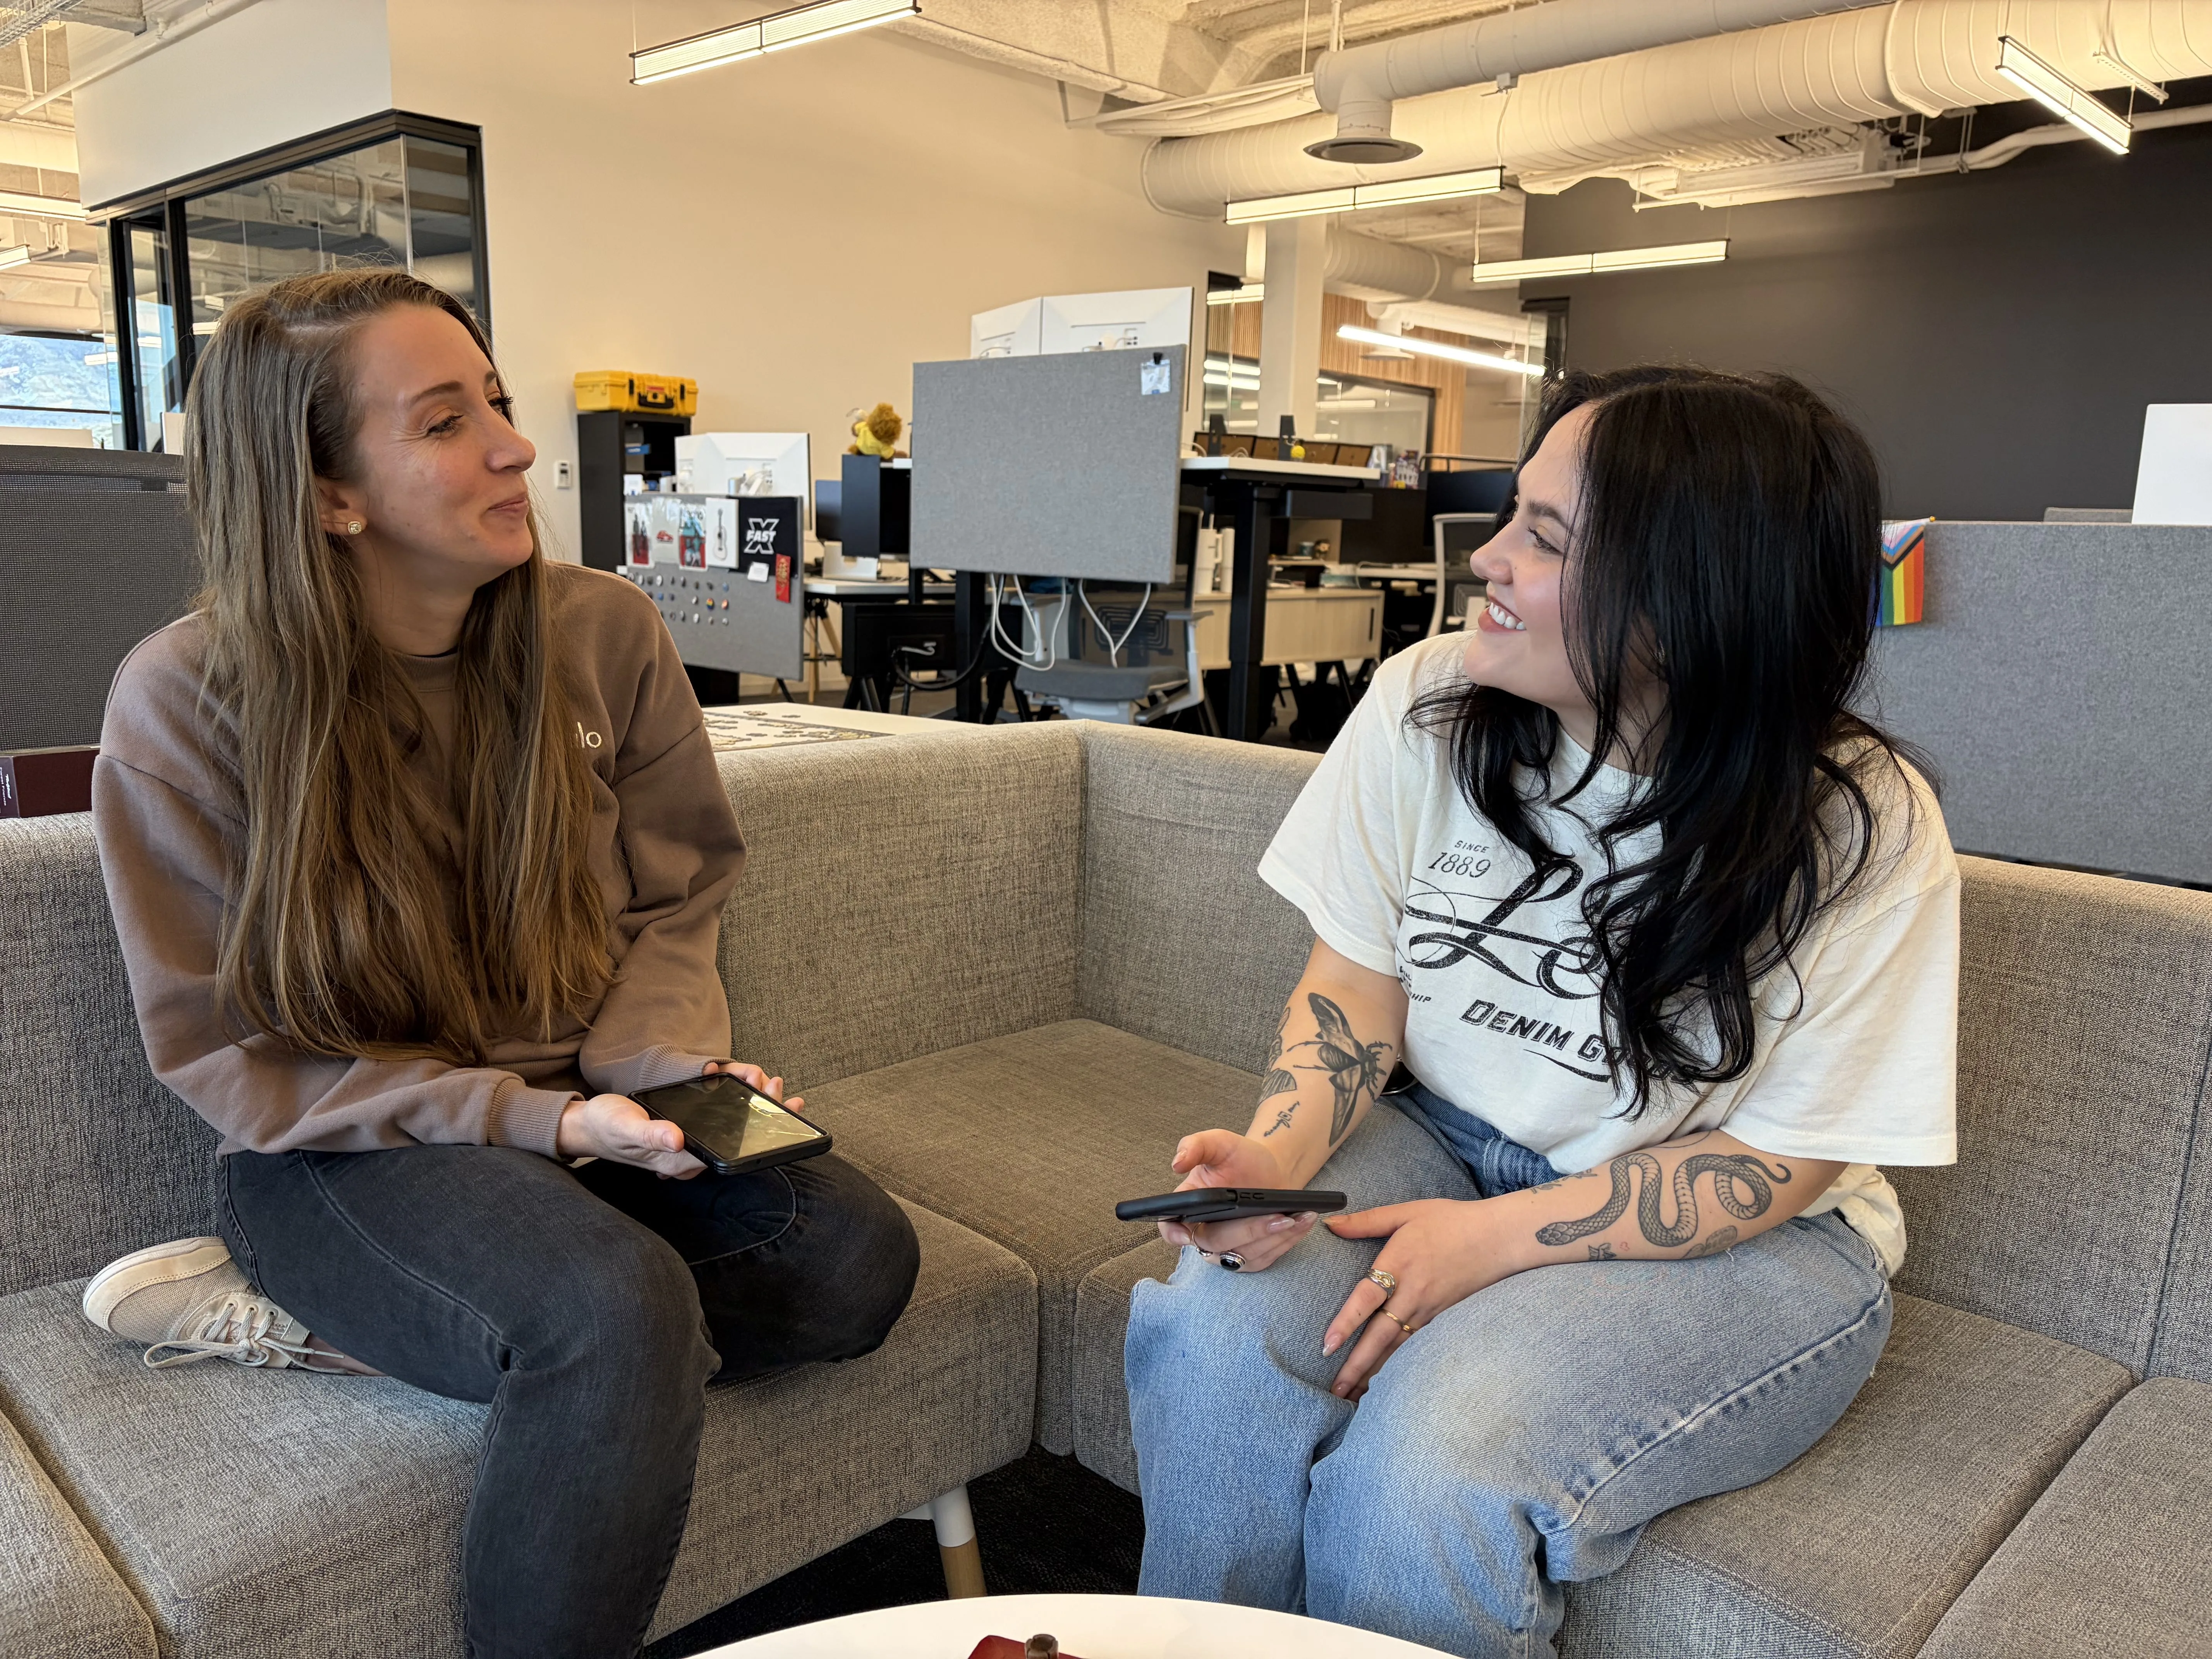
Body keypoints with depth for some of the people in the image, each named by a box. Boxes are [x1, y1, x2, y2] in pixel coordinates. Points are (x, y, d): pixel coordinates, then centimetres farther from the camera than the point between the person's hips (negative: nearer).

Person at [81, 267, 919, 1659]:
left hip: (585, 1111, 5)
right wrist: (531, 1120, -21)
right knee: (620, 1312, -34)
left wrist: (661, 1061, -15)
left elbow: (680, 898, 6)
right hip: (338, 1155, -5)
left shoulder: (606, 633, -4)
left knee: (855, 1256, -20)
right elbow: (229, 1058, -9)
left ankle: (306, 1325, -12)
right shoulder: (186, 703, -12)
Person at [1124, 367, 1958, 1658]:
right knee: (1216, 1335, -24)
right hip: (1448, 1140, 3)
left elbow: (1776, 1163, -12)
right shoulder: (1426, 707, -9)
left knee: (1428, 1473, -28)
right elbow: (1357, 982, -2)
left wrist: (1495, 1238, -22)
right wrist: (1282, 1147, -21)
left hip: (1739, 1243, -2)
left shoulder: (1862, 834, -17)